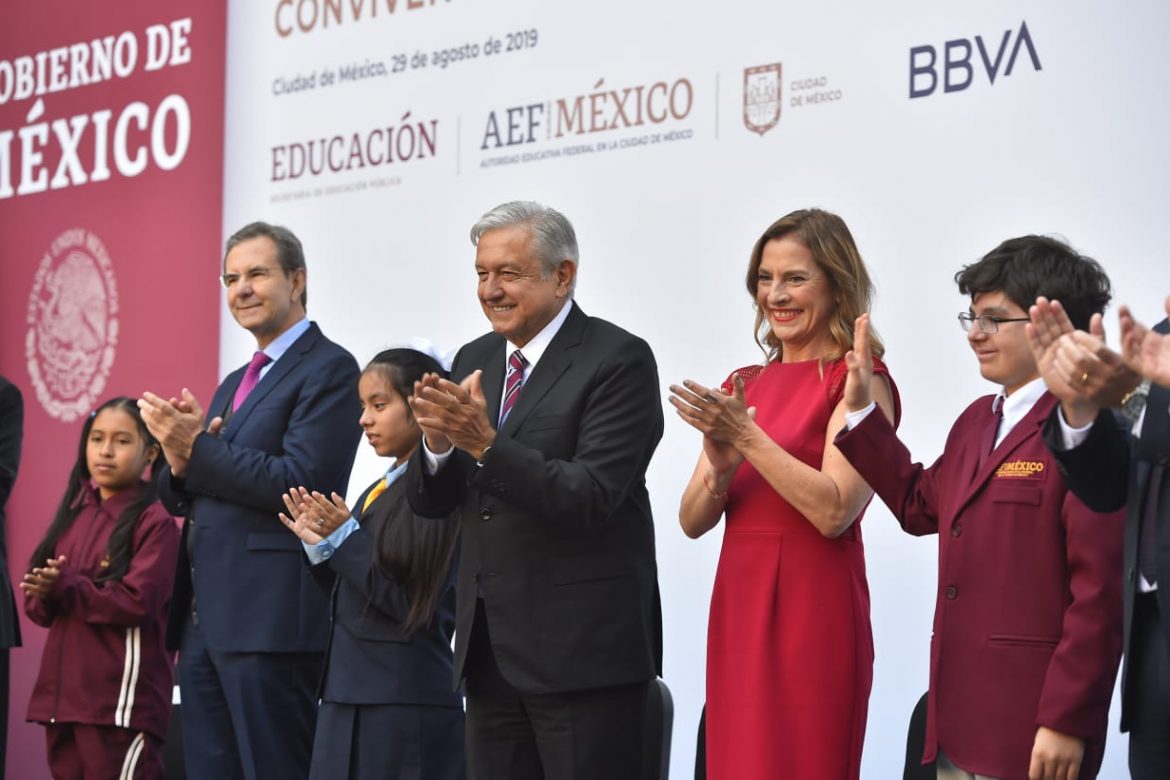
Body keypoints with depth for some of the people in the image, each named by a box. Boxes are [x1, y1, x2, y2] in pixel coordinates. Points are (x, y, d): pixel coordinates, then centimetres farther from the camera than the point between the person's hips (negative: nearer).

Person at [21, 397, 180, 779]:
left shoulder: (155, 521, -7)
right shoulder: (73, 515, 15)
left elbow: (138, 600, -18)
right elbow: (38, 606, 14)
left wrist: (64, 587, -16)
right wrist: (45, 596, -10)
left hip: (122, 698, -8)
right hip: (63, 691, 8)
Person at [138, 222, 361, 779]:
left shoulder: (329, 369, -6)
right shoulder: (233, 384, 22)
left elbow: (301, 483, -17)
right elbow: (182, 498, 19)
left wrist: (198, 448, -15)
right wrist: (179, 463, -3)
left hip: (269, 622, -9)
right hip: (205, 622, 9)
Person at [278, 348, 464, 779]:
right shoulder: (376, 494, 14)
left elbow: (418, 605, -17)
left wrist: (344, 538, -15)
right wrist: (320, 546, 2)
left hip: (407, 702, -8)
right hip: (347, 695, 8)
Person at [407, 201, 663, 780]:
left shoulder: (618, 360, -10)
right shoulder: (474, 361, 11)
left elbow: (590, 499, -20)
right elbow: (430, 501, 8)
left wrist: (485, 441, -27)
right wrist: (439, 442, -13)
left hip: (582, 651, -7)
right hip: (490, 650, 7)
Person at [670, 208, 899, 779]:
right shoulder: (744, 385, 12)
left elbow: (835, 511, -17)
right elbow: (693, 521, 7)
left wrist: (747, 437, -18)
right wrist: (721, 469, -12)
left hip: (811, 609, -6)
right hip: (737, 606, 6)